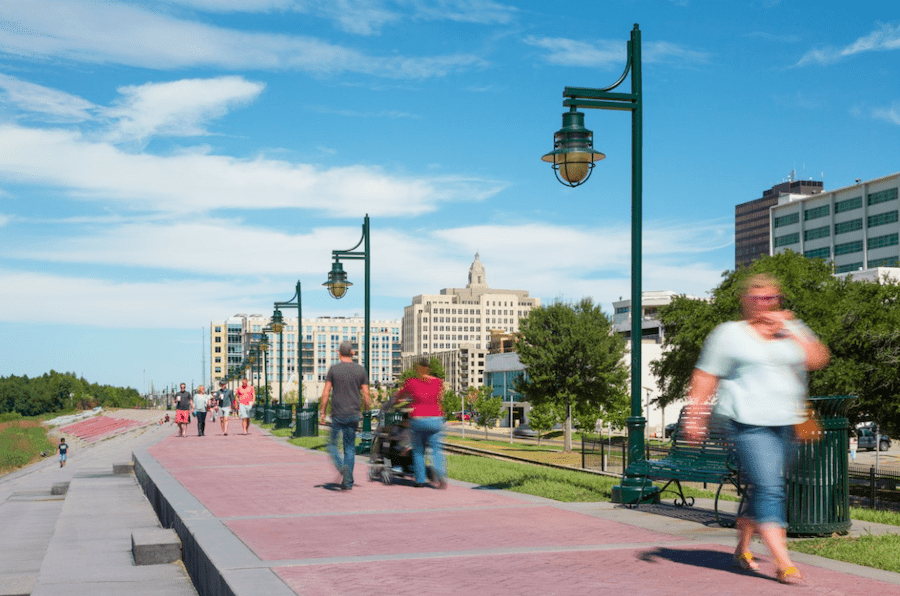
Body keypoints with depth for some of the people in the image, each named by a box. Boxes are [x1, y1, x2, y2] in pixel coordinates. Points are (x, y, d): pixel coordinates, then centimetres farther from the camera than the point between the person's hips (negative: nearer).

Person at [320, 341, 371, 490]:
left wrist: (323, 412, 3)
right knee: (350, 447, 10)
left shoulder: (334, 369, -2)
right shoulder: (361, 370, 4)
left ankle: (341, 467, -15)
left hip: (337, 414, -2)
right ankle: (348, 482, 6)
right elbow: (366, 394, 3)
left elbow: (326, 392, -4)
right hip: (353, 414, 3)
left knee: (332, 444, 11)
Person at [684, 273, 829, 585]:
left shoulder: (793, 330, 15)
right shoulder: (729, 334, 3)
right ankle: (783, 564, -15)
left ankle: (742, 548, 31)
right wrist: (695, 416, -1)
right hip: (749, 422, -5)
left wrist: (789, 331, -6)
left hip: (784, 422, 5)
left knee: (761, 489, 13)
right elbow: (705, 377, 4)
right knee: (769, 489, -14)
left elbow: (818, 359, 2)